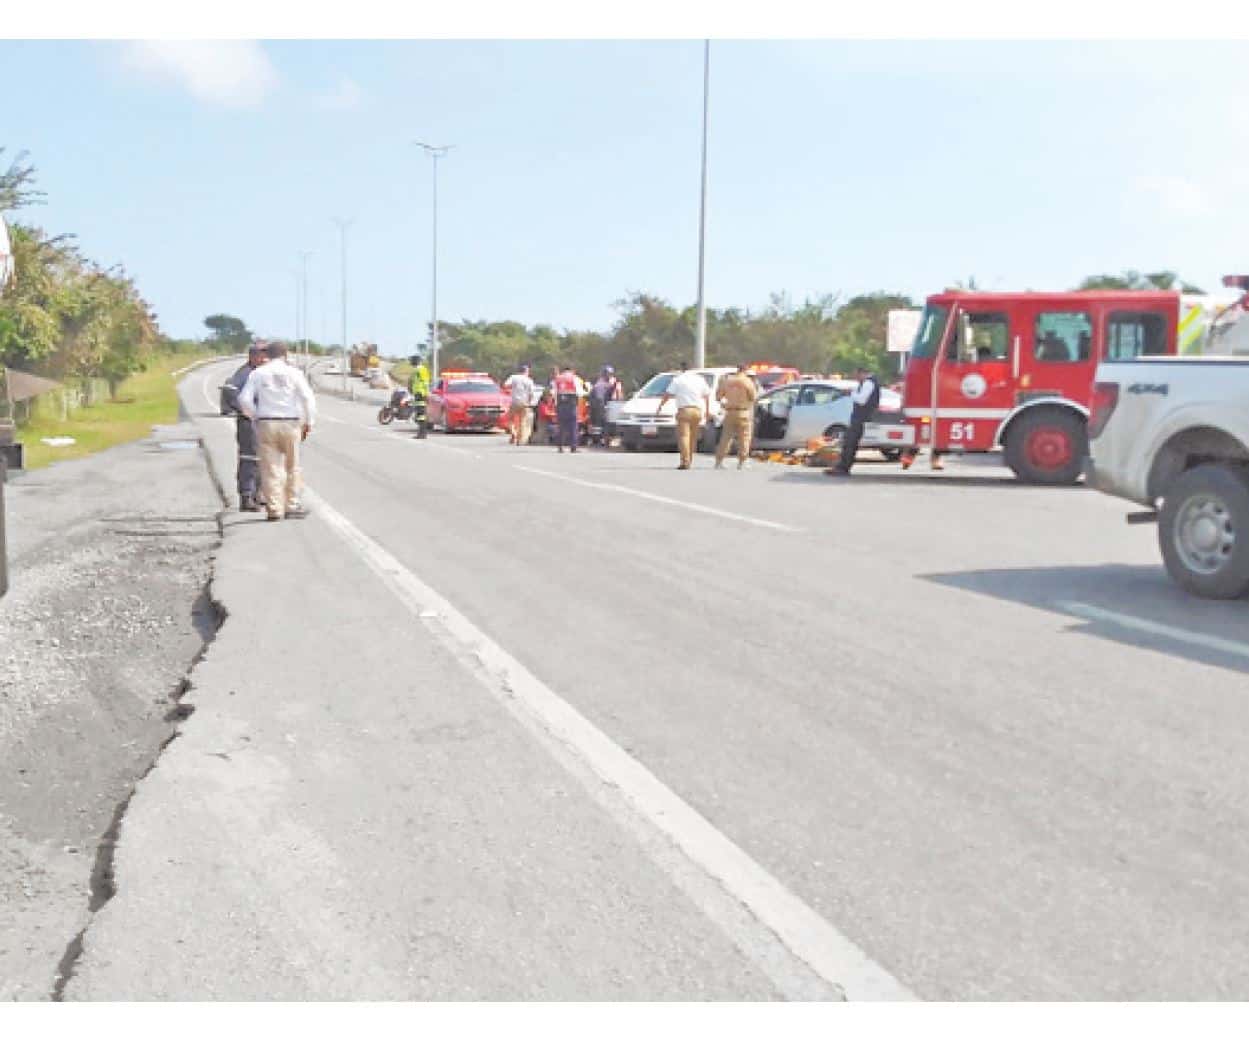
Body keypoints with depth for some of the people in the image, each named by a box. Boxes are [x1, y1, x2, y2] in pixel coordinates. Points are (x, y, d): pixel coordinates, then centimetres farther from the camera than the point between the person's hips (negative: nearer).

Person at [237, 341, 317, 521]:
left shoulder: (258, 373, 3)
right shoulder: (294, 373, 0)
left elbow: (244, 400, -2)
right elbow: (308, 398, -6)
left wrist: (255, 416, 13)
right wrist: (308, 422, 2)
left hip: (266, 424, 1)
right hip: (290, 424, 0)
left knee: (271, 468, 3)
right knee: (292, 467, 13)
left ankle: (275, 509, 3)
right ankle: (292, 505, 14)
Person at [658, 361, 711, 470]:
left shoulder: (678, 380, 1)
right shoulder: (700, 379, 14)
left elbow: (667, 395, -1)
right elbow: (707, 396, 19)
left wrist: (660, 406, 10)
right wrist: (707, 411, 28)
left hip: (684, 410, -5)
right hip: (698, 411, 5)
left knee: (683, 436, -8)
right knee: (693, 437, 13)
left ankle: (685, 462, -20)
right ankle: (689, 460, 18)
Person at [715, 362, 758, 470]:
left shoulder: (727, 380, 4)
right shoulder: (748, 381, -6)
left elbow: (719, 396, 9)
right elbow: (753, 397, -4)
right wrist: (755, 389, 13)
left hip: (729, 412, 4)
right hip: (743, 412, -4)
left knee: (725, 437, 9)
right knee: (744, 438, 4)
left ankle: (719, 462, 7)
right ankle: (741, 463, 1)